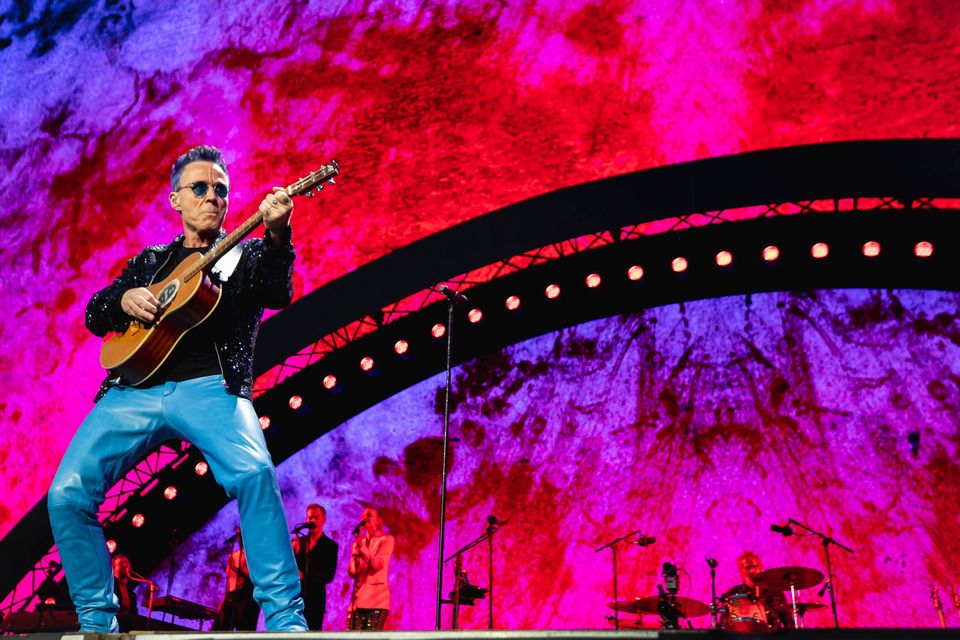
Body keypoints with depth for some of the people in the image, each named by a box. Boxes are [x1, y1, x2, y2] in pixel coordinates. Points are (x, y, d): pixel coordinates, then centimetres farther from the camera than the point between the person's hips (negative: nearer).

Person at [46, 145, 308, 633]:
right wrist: (124, 299, 0)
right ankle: (98, 622, 6)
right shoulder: (150, 260, 26)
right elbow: (94, 314, 24)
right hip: (135, 389, 4)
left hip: (210, 386, -3)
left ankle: (286, 620, -23)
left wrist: (277, 235, -24)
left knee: (254, 473, -31)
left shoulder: (244, 255, 16)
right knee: (66, 494, -13)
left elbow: (277, 294, -5)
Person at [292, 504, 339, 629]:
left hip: (315, 600, -3)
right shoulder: (297, 542, 12)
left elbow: (328, 576, -3)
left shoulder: (331, 546, 2)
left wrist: (304, 576, -13)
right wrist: (293, 553, -12)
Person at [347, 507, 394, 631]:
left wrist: (361, 546, -8)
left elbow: (377, 565, -8)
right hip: (358, 597, 5)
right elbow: (352, 573, 12)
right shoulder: (358, 542, 18)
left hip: (377, 598, -5)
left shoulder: (386, 539, 5)